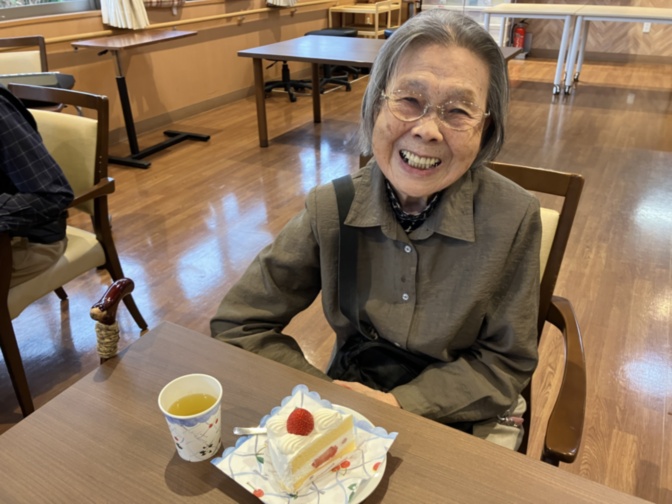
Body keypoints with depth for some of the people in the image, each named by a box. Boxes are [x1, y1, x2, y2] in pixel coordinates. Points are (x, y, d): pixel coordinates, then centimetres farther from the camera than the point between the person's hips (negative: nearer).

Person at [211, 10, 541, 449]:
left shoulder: (512, 219, -20)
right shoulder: (332, 209, -16)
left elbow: (505, 361, -8)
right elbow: (237, 325, -8)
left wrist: (398, 404, -20)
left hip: (464, 422, 1)